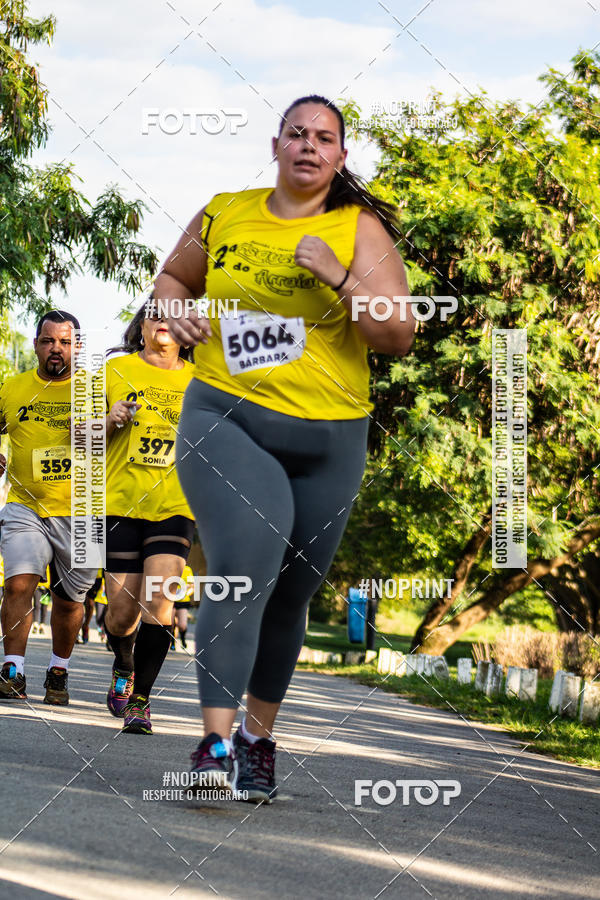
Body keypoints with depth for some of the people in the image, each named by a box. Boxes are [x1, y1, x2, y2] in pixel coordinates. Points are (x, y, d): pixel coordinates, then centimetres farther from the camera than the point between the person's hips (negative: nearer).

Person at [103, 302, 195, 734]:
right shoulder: (117, 371, 5)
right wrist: (110, 421, -9)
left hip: (175, 506, 0)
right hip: (121, 503, 0)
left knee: (159, 600, -16)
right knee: (123, 609, 0)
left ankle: (139, 700, -9)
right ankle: (123, 666, 34)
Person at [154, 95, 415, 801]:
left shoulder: (361, 230, 1)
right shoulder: (225, 215, 7)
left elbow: (399, 337, -6)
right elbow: (174, 276, 24)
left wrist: (339, 275, -19)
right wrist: (176, 314, 1)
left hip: (329, 438, 1)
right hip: (226, 419, -1)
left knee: (290, 595, 11)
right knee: (243, 572, -23)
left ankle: (259, 739, 28)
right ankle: (215, 745, -26)